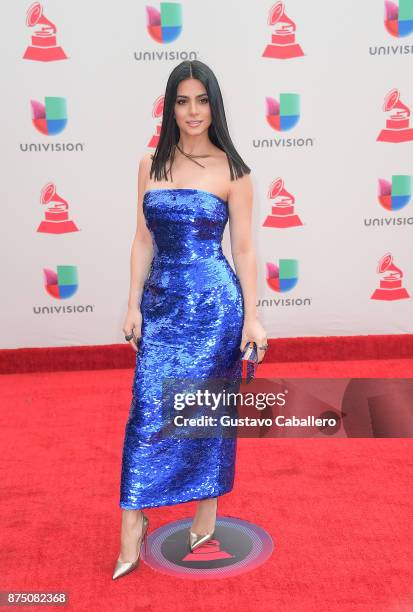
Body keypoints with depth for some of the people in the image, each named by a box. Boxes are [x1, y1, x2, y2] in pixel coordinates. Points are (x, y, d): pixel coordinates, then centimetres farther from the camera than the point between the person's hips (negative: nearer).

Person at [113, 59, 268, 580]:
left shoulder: (231, 170, -2)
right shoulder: (150, 166, 7)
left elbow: (243, 248, -2)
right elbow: (144, 239, 8)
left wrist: (252, 318, -4)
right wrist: (134, 304, 2)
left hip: (214, 302, -3)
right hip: (161, 301, 3)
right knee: (148, 411, 1)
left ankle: (207, 509, 26)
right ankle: (133, 525, 11)